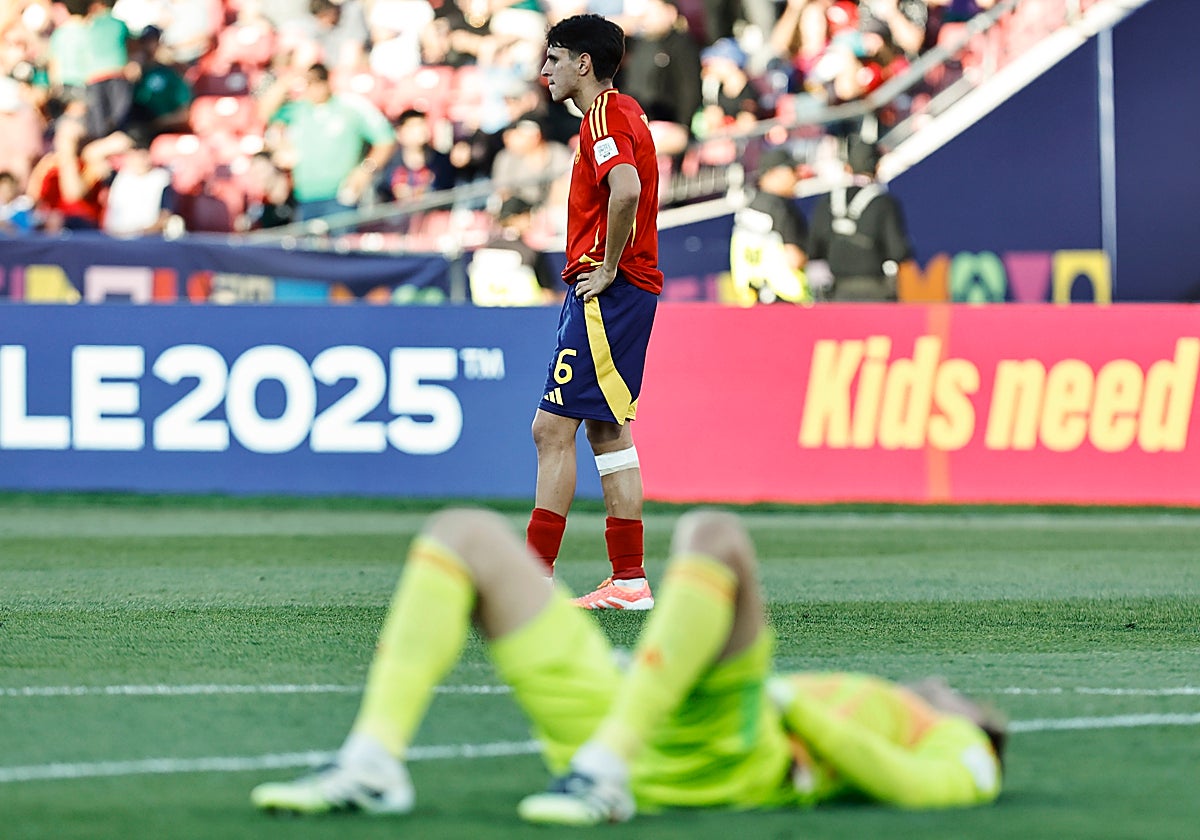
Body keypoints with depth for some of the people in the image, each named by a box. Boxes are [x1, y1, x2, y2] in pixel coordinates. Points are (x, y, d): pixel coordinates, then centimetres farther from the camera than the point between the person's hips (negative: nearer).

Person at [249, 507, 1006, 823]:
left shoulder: (962, 755, 19)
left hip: (716, 760, -7)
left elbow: (909, 784, -6)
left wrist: (786, 704, -7)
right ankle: (374, 764, -22)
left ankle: (603, 774, -38)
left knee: (710, 532, -29)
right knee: (466, 535, 0)